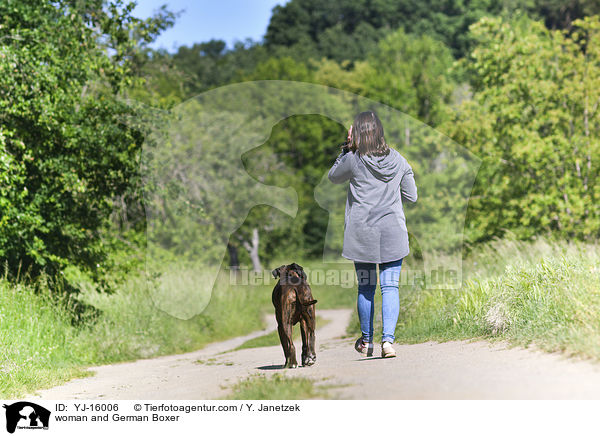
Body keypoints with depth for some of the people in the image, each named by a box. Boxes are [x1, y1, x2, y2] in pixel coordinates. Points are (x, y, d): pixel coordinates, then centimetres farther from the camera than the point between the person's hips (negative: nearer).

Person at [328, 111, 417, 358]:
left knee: (366, 288, 11)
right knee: (390, 286, 1)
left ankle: (366, 341, 24)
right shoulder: (398, 160, 2)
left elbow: (333, 176, 13)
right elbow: (411, 196, 8)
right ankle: (388, 339, -13)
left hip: (362, 233, -1)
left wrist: (347, 148, 9)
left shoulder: (353, 160, -7)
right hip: (393, 232, 1)